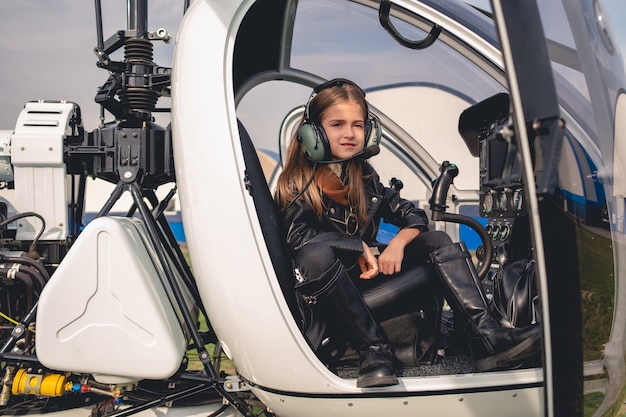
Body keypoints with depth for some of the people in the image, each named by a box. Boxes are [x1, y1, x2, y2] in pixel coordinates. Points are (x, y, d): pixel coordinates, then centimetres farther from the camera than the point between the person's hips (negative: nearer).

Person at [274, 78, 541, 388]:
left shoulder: (365, 176, 7)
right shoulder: (298, 184, -9)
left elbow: (414, 216, 8)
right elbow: (299, 236, -25)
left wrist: (398, 242, -14)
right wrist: (361, 248, -21)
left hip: (367, 271, 6)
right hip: (325, 289, -6)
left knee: (438, 242, -6)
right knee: (315, 255, -39)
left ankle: (490, 335, -21)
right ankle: (373, 349, -33)